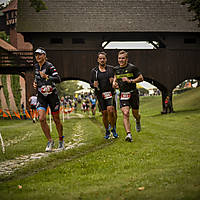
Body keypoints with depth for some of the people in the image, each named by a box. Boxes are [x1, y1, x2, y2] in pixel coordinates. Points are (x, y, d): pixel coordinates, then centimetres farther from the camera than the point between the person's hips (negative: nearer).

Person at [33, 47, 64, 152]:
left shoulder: (49, 66, -12)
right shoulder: (36, 66, 9)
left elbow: (58, 79, -23)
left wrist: (46, 77, -36)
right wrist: (35, 83, 7)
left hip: (52, 95, -5)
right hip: (41, 96, 5)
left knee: (56, 119, 5)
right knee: (41, 119, -12)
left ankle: (61, 140, 24)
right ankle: (50, 141, 1)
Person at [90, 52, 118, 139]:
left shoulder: (111, 69, 7)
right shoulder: (94, 71, 8)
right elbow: (91, 83, 12)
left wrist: (113, 81, -8)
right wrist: (94, 85, -10)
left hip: (110, 92, -1)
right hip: (100, 94, 1)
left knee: (110, 110, -18)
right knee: (104, 113, 2)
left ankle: (113, 129, 1)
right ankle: (107, 131, 18)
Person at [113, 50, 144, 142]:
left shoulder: (132, 67, -8)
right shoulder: (116, 69, 5)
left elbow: (141, 78, -7)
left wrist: (130, 80, -19)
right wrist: (114, 82, 3)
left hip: (133, 93, -2)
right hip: (122, 94, 2)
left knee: (135, 113, 9)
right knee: (125, 113, -15)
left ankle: (138, 121, 47)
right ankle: (129, 134, -20)